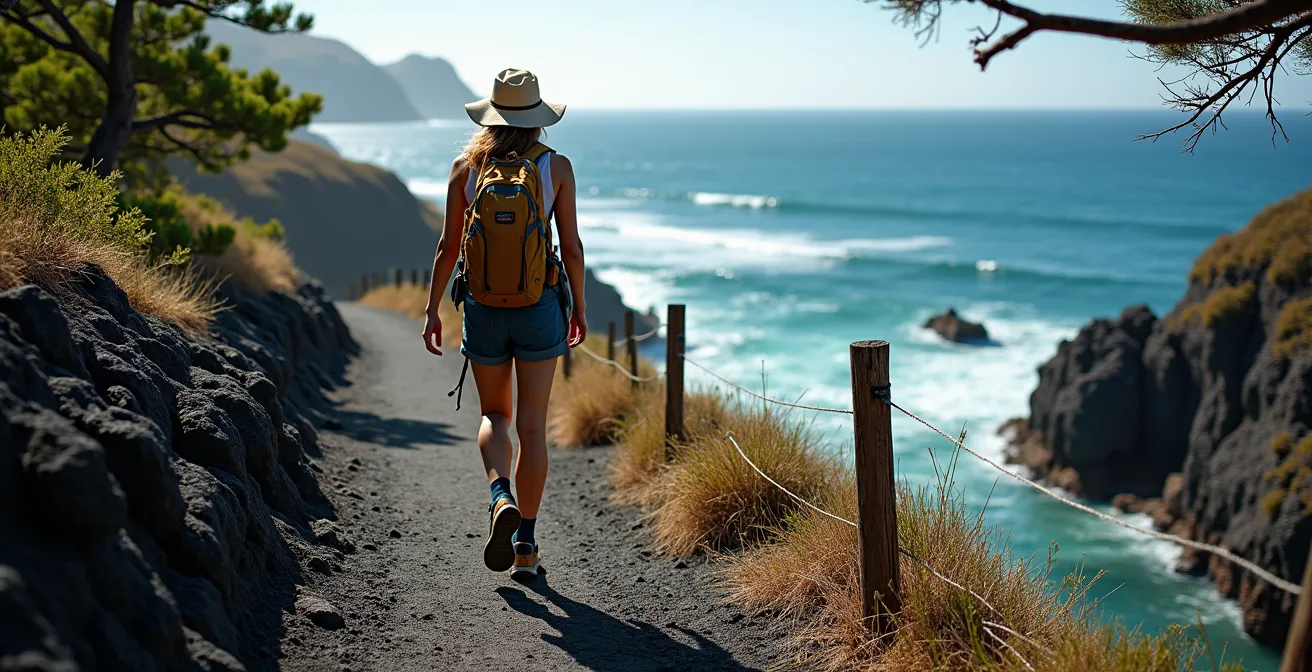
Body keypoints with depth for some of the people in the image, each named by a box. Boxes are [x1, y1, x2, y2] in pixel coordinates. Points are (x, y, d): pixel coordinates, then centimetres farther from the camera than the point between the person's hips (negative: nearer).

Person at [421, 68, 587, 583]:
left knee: (494, 415, 17)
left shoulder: (467, 166, -1)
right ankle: (526, 546, 10)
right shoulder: (556, 167, -4)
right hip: (540, 309, -1)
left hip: (483, 309, 1)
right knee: (531, 425, 6)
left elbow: (449, 246, -1)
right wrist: (579, 305, 10)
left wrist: (432, 309, 6)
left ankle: (501, 498, -10)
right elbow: (571, 245, -3)